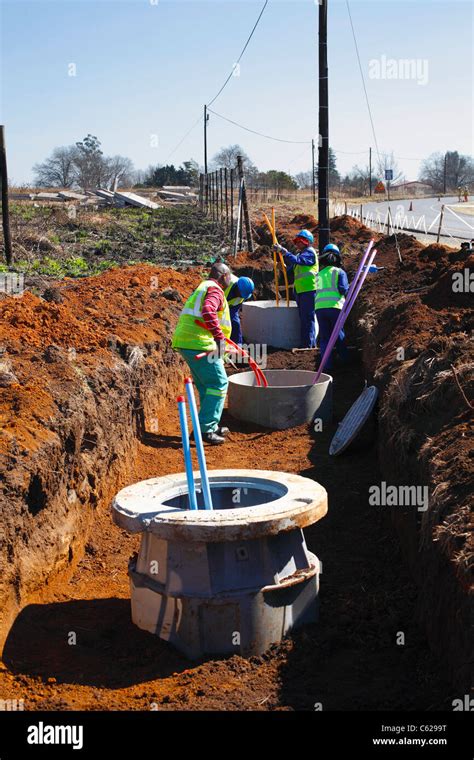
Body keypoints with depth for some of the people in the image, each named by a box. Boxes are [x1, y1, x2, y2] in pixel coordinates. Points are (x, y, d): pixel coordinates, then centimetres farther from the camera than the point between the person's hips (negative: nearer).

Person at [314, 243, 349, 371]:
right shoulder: (339, 272, 6)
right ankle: (345, 361, 20)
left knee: (324, 338, 6)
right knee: (339, 336, 10)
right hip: (335, 307, -3)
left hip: (319, 307, 3)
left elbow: (318, 291, 17)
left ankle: (327, 365, 0)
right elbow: (343, 289, -5)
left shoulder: (319, 274, 19)